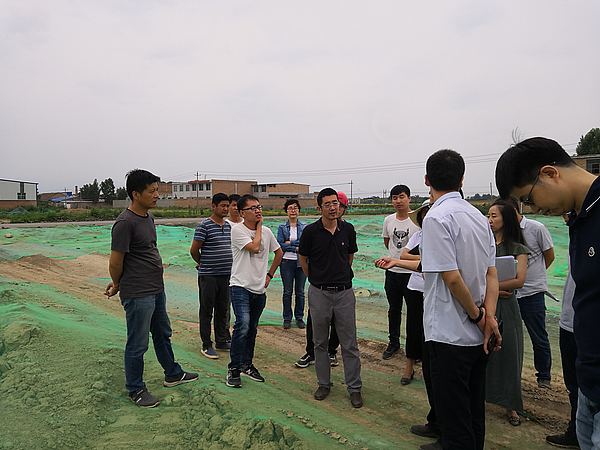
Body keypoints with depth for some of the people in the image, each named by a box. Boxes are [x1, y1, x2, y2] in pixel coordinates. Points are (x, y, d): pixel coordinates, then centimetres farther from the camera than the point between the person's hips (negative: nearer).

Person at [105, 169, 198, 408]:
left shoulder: (148, 216, 9)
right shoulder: (125, 223, -20)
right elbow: (115, 262, -15)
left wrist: (119, 283, 16)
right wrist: (117, 285, 3)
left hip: (157, 290, 9)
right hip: (138, 295, -9)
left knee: (162, 334, 22)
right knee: (138, 344, 6)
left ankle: (173, 374, 39)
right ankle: (136, 390, 24)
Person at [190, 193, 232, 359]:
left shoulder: (229, 226, 10)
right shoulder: (204, 226, -10)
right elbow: (194, 250, -8)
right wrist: (203, 264, 7)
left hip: (226, 274, 6)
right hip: (208, 275, -6)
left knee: (222, 309, 15)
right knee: (206, 311, 3)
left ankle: (221, 341, 27)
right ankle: (207, 345, 13)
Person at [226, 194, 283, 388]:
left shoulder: (266, 231, 8)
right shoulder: (237, 230, -9)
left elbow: (279, 252, 22)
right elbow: (255, 247, -22)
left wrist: (270, 274, 14)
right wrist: (259, 226, -8)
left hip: (259, 289, 6)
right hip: (241, 286, -6)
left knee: (252, 329, 13)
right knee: (243, 324, -20)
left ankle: (246, 365, 28)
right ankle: (233, 368, -5)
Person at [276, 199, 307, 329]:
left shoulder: (305, 226, 5)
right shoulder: (282, 227, 3)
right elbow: (280, 244, -7)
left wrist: (290, 243, -12)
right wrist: (296, 248, -11)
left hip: (301, 262, 1)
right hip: (287, 262, -1)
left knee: (300, 292, 7)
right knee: (287, 292, 4)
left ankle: (299, 317, 20)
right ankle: (287, 318, 15)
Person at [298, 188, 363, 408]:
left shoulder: (348, 229, 1)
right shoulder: (311, 231, -6)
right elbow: (303, 260, 7)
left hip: (344, 292, 1)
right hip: (319, 293, -1)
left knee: (349, 344, 5)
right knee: (320, 342, 11)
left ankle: (354, 388, 17)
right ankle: (324, 384, 27)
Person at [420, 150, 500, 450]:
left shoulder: (437, 217, -17)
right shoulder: (479, 217, 9)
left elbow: (452, 277, -22)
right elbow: (491, 273, 5)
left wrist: (478, 316, -9)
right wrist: (489, 317, -3)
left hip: (450, 335, -8)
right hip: (478, 336, 9)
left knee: (455, 416, 5)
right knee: (474, 409, 23)